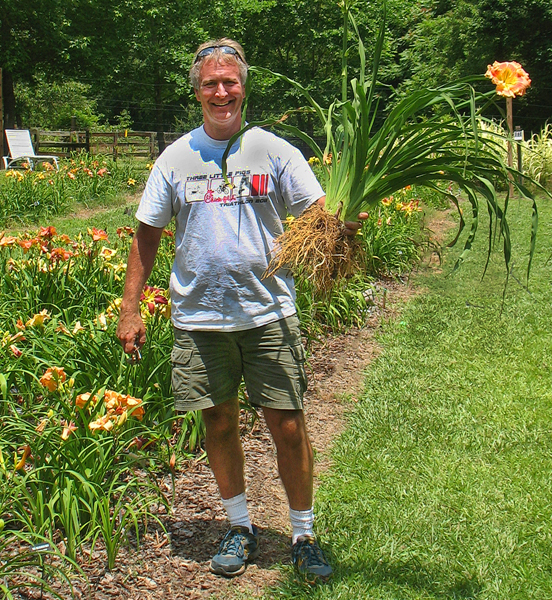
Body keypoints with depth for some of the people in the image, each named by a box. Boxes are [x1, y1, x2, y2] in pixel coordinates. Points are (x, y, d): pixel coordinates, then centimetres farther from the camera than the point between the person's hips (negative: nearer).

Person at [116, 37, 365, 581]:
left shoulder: (273, 151, 1)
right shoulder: (175, 159, 6)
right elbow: (147, 235, 10)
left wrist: (343, 223, -28)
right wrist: (130, 308, 5)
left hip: (268, 313, -2)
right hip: (199, 317, 2)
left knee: (288, 428, -1)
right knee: (218, 424, 11)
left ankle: (304, 537, 17)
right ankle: (239, 528, 30)